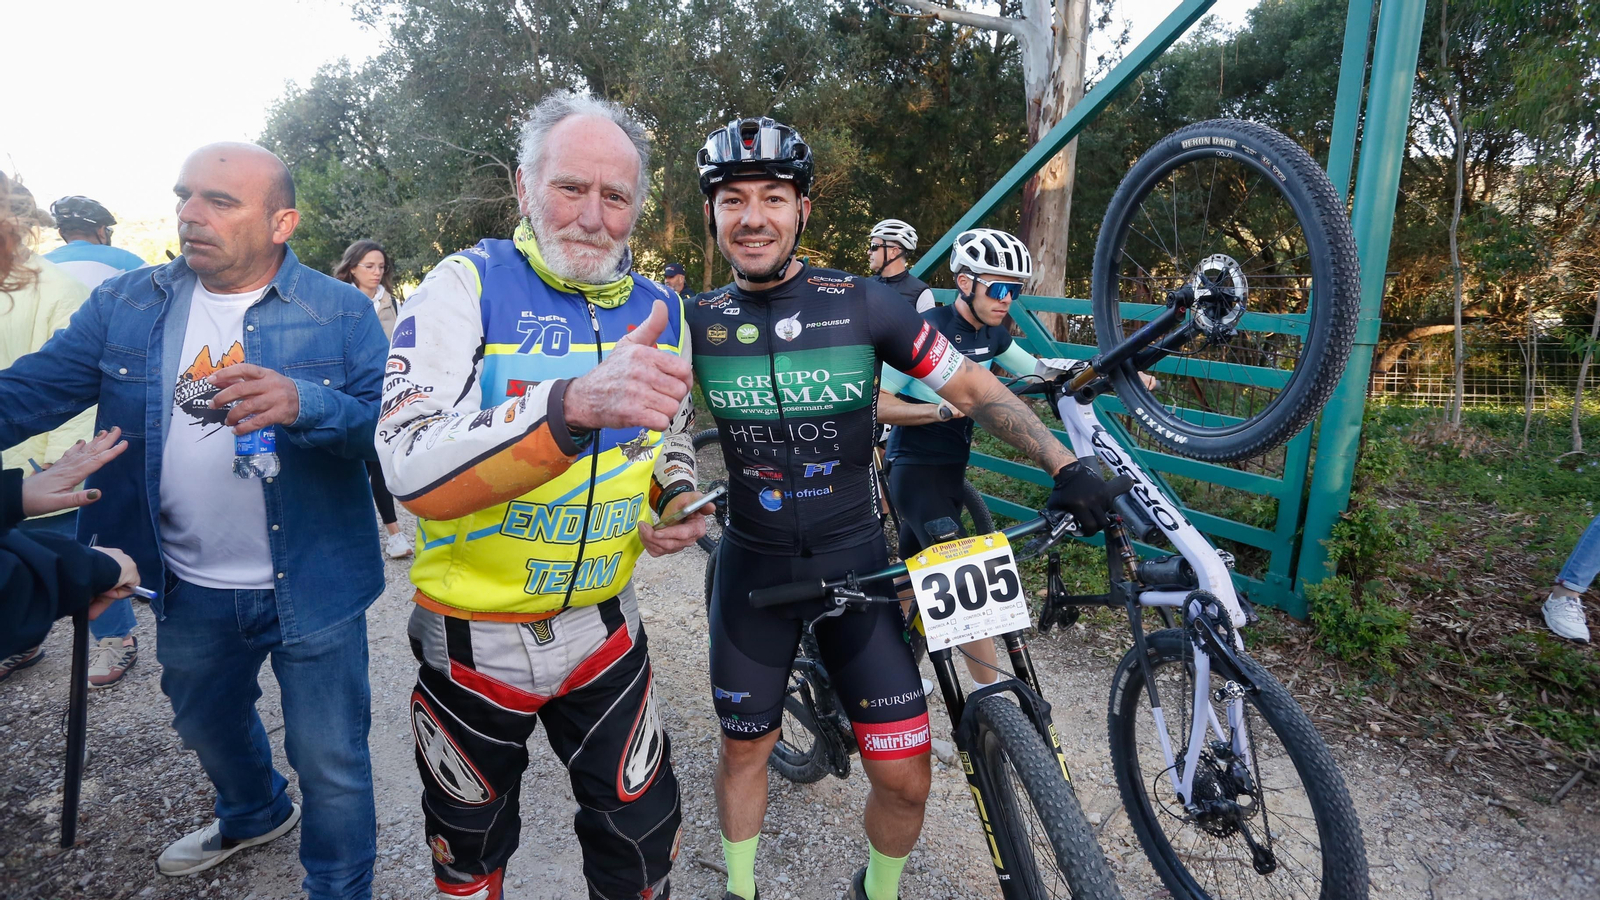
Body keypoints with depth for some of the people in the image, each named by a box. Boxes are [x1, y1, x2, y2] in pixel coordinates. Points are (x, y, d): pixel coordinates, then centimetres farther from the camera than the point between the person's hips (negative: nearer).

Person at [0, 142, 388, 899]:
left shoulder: (341, 313, -11)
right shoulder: (125, 306, 1)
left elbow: (395, 425, -19)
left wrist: (304, 403, -35)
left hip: (309, 586, -5)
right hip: (190, 590, 5)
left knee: (329, 761, 6)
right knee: (207, 728, 30)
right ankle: (254, 816, 60)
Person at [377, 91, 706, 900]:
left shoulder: (659, 309, 0)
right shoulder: (468, 284, -15)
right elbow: (412, 470, -30)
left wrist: (677, 496, -4)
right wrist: (577, 402, -45)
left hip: (601, 630, 3)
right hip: (473, 639, -2)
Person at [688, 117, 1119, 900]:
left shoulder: (860, 304, -9)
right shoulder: (698, 321, -4)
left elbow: (973, 388, -5)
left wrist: (1064, 464, -15)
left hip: (854, 562, -1)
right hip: (754, 566, 2)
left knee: (904, 776, -1)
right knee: (744, 747, 16)